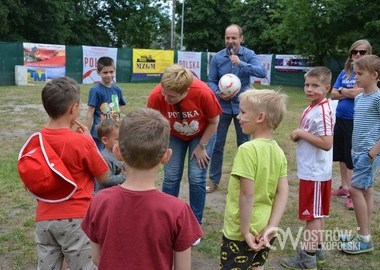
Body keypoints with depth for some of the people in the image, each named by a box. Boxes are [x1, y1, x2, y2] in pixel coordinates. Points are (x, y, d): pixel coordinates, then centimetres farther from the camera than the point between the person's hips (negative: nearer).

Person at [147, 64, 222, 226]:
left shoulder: (203, 93, -36)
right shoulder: (156, 96, -32)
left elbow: (213, 122, -16)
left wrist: (201, 147, -11)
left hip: (202, 135, -1)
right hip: (174, 136, 2)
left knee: (196, 178, -6)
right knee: (171, 177, -3)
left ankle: (196, 223, 12)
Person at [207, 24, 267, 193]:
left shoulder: (248, 55, -7)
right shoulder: (217, 57, -4)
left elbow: (262, 72, -21)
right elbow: (211, 81, 0)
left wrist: (241, 63, -31)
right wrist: (219, 94, -19)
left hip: (242, 106, 0)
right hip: (222, 106, 1)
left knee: (244, 145, 11)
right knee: (217, 145, 5)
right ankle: (214, 180, 19)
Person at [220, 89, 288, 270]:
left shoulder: (247, 149, -22)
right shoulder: (278, 151, -1)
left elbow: (247, 194, -24)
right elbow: (283, 193, -3)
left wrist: (245, 231, -16)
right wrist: (271, 226, -4)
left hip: (240, 231, -7)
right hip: (263, 230, 7)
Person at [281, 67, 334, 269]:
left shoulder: (323, 112, -21)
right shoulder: (311, 108, 9)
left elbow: (326, 143, -27)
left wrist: (302, 133, -21)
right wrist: (299, 135, 2)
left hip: (315, 173, -10)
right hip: (311, 170, 10)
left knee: (313, 214, 1)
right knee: (317, 214, 18)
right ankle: (317, 249, 31)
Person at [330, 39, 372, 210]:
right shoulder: (345, 72, 10)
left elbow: (361, 93, -20)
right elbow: (333, 95, 4)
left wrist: (342, 91, -7)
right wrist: (351, 92, -11)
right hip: (341, 119, 6)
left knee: (353, 159, -1)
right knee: (342, 156, 16)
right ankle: (344, 187, 32)